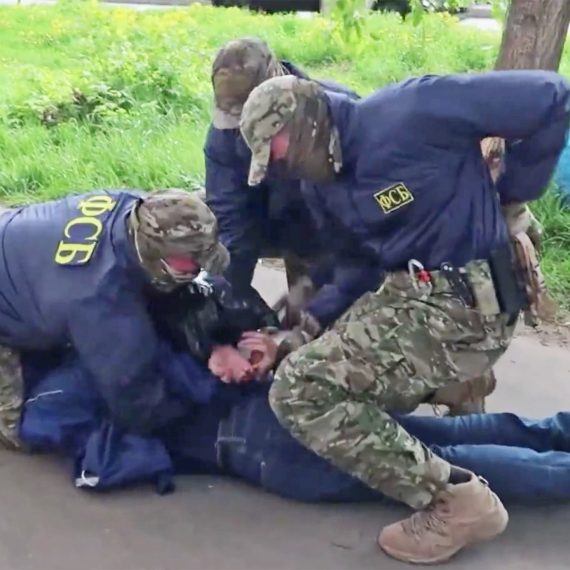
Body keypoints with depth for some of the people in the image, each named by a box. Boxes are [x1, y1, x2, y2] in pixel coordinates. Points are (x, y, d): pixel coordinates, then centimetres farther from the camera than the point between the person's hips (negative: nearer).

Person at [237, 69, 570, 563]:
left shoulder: (406, 113, -18)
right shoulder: (321, 190, 9)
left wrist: (511, 199, -6)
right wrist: (309, 326, -2)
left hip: (464, 305, -10)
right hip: (409, 294, 10)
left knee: (300, 390, -16)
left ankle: (456, 500, -10)